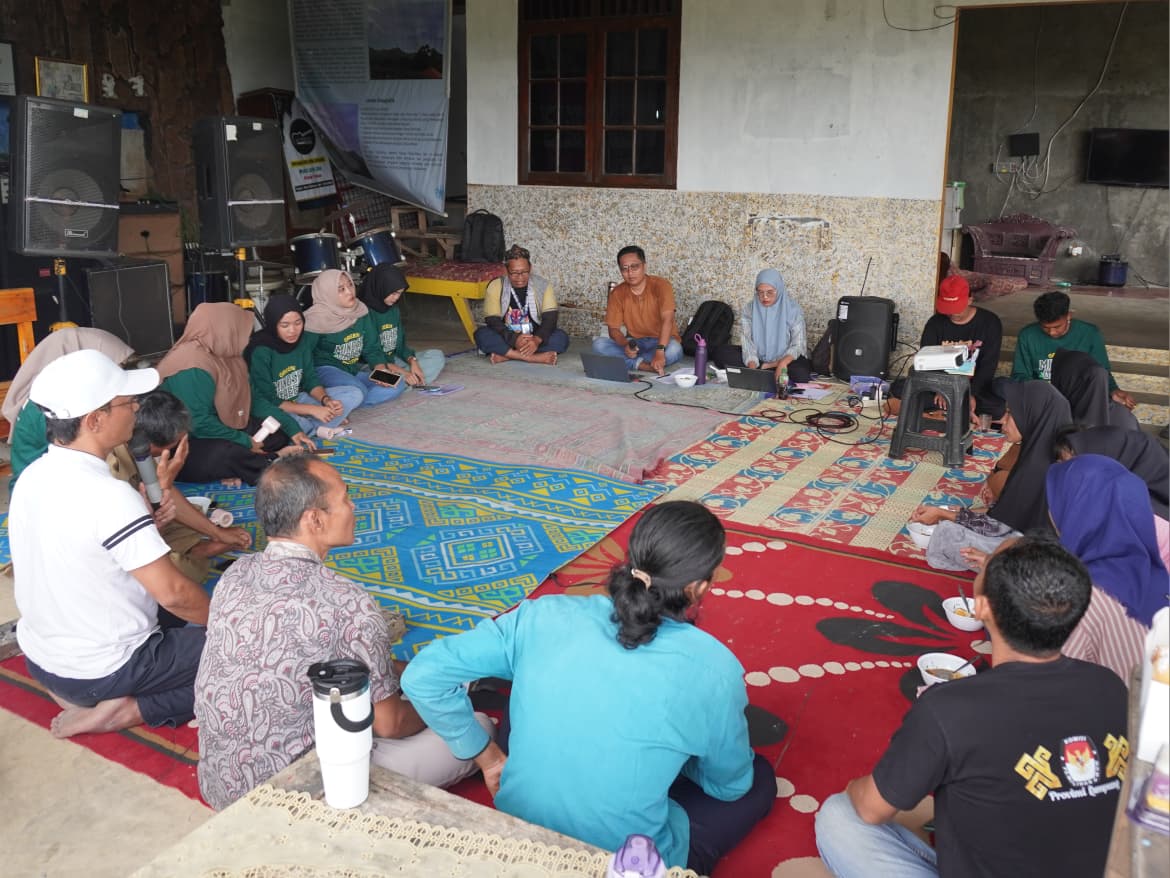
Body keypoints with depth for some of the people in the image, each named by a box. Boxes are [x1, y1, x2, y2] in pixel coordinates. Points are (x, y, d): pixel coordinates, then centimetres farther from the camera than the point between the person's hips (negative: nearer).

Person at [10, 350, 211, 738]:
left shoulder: (32, 476, -3)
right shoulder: (110, 496, -29)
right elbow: (172, 592, -26)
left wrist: (146, 518, 4)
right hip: (102, 671, -8)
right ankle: (129, 710, -7)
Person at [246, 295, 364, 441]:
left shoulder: (303, 340, -6)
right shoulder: (260, 351, -25)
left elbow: (310, 379, 2)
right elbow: (268, 400, -24)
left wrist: (326, 400, -20)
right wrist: (312, 410, -28)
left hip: (298, 399, 6)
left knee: (355, 394, -6)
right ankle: (318, 429, -16)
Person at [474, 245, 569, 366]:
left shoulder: (542, 285, -4)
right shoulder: (495, 286, -7)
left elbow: (550, 318, -13)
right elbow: (493, 321, -15)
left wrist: (537, 340, -32)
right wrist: (514, 339, -32)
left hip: (535, 339, 1)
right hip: (507, 340, -1)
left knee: (561, 337, -27)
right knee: (481, 334, -29)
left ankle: (506, 355, -28)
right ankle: (536, 357, -35)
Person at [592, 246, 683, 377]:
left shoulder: (661, 285, -15)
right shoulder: (618, 293, -4)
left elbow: (667, 319, -28)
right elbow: (613, 328, -5)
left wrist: (660, 351, -42)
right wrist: (625, 344, -28)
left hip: (661, 341, -3)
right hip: (634, 342, 3)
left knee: (674, 350, -38)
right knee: (599, 344, -21)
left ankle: (629, 362, -23)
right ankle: (644, 365, -28)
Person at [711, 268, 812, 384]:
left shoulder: (792, 309, -12)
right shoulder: (749, 309, -7)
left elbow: (798, 344, -15)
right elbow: (748, 343, -13)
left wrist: (782, 363, -35)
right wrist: (752, 367, -33)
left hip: (785, 358, -2)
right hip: (758, 357, 2)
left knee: (801, 374, -36)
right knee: (719, 352, -18)